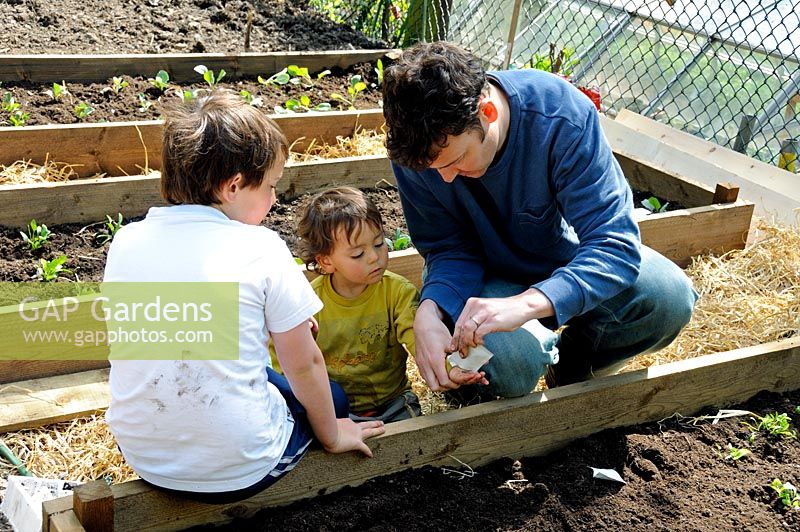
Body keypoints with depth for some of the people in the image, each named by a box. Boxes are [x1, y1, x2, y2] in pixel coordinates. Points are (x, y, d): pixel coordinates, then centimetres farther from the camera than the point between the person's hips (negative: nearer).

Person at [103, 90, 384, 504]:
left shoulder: (125, 242, -2)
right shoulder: (261, 249, -15)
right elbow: (304, 365, -6)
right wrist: (331, 436, 13)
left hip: (143, 457, 4)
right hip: (238, 471, -4)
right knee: (330, 397, 25)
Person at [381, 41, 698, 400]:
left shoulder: (561, 116, -32)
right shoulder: (414, 147, -25)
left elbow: (615, 243, -35)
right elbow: (449, 249, -15)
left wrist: (526, 303, -52)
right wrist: (429, 312, -38)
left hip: (565, 258, 1)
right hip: (489, 272, 0)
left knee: (670, 297, -24)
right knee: (506, 368, -32)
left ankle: (573, 363, 6)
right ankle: (542, 349, 9)